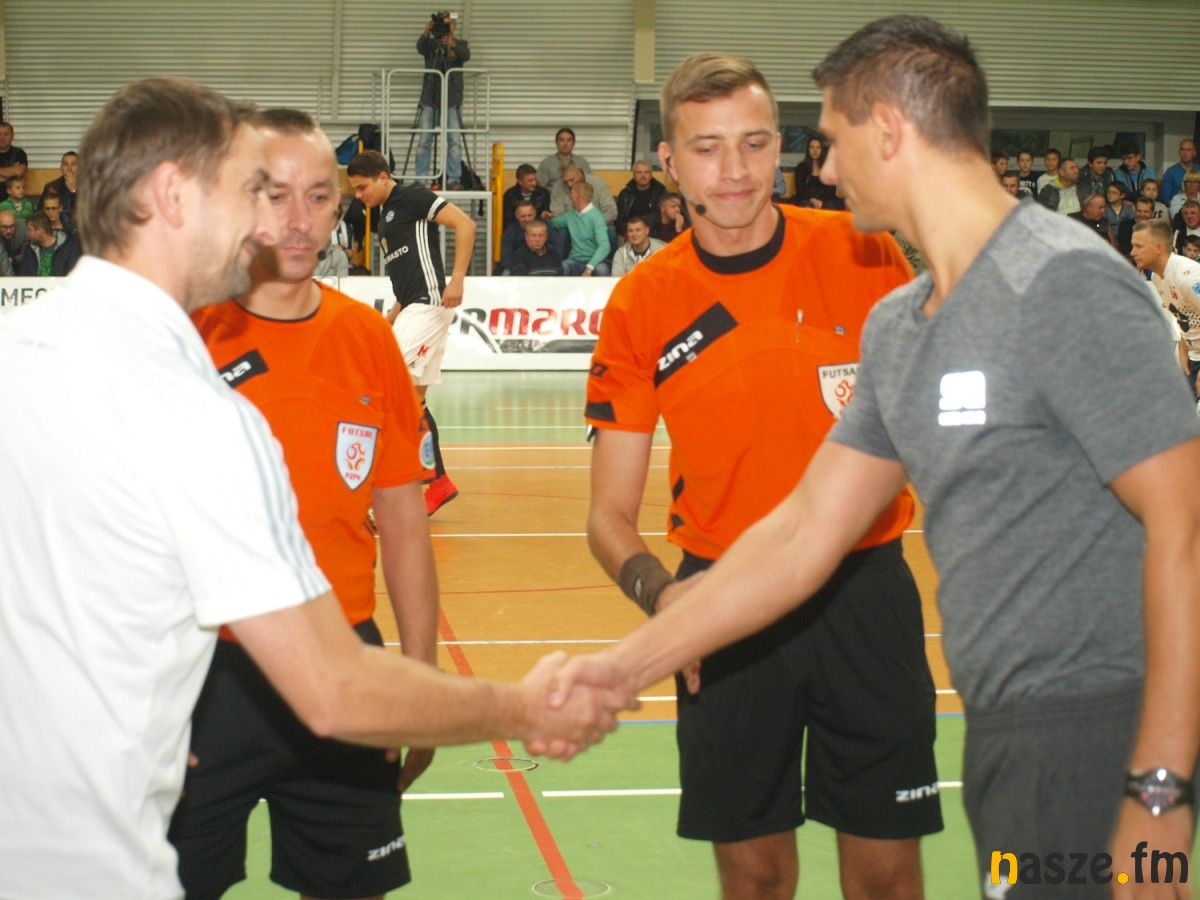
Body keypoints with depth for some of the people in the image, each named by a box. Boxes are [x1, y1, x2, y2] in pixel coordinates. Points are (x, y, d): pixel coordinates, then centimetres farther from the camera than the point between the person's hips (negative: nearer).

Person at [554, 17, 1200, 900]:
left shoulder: (1064, 286, -15)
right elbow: (801, 538, 12)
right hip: (1000, 729, 8)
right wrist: (628, 663, 10)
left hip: (1094, 730, -8)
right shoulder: (896, 325, 11)